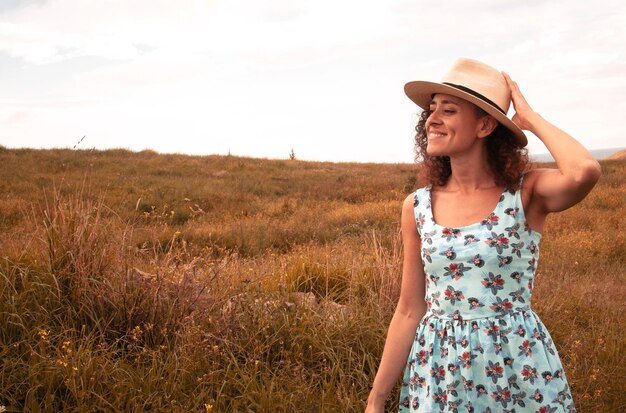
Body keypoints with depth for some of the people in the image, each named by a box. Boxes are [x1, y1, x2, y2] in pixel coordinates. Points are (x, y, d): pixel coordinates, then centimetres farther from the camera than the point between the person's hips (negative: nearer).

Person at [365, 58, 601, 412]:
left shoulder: (527, 194, -9)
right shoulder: (417, 208, -2)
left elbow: (586, 171, -32)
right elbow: (410, 311, 3)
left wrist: (529, 117, -14)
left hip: (518, 367, -2)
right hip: (437, 371, 2)